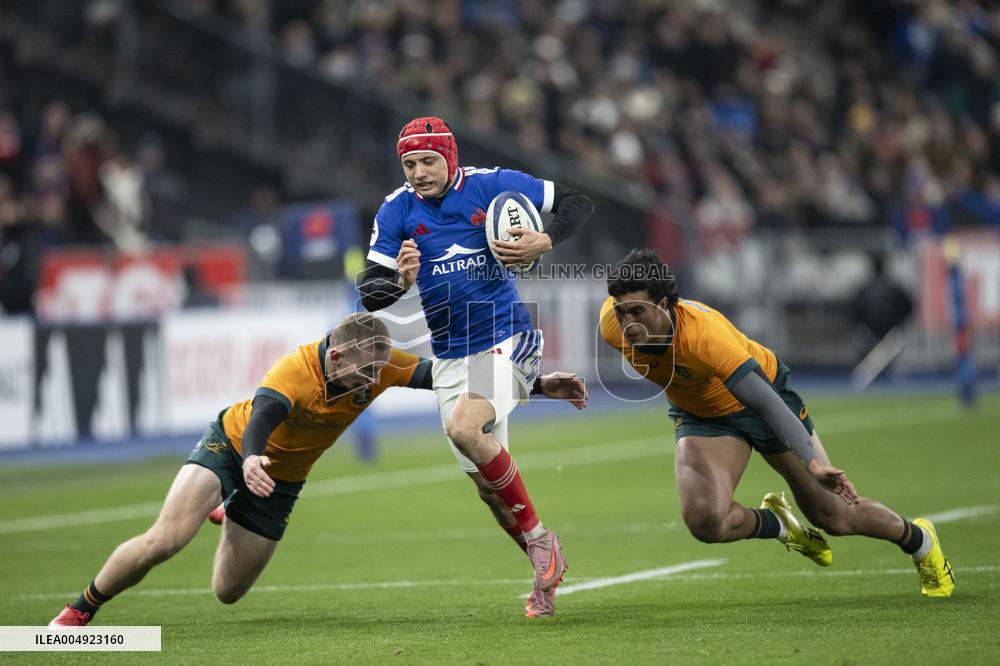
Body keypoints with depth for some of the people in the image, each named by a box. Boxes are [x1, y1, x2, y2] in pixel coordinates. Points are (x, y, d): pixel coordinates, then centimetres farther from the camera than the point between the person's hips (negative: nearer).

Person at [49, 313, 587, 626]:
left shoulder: (379, 366, -20)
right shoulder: (295, 371, -34)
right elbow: (261, 417, -51)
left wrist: (538, 385, -18)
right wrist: (251, 461, -74)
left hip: (280, 481, 5)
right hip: (231, 449, -5)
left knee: (228, 593, 9)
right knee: (164, 540, -25)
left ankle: (230, 515, 44)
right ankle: (78, 611, -3)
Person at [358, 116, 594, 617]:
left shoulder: (492, 186, -7)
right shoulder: (396, 211, -1)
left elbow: (578, 204, 1)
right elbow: (369, 294, -4)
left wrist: (544, 243, -18)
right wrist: (401, 282, -26)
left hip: (508, 340, -5)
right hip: (451, 356, 5)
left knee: (463, 428, -30)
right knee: (488, 486, 5)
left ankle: (537, 535, -15)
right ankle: (547, 573, 22)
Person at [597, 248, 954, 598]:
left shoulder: (704, 333, -42)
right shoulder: (613, 324, -27)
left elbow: (765, 401, -43)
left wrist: (813, 462, -54)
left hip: (766, 390, -4)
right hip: (701, 417, 4)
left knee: (834, 515, 3)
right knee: (705, 521, -22)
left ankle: (918, 539, 34)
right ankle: (780, 525, 11)